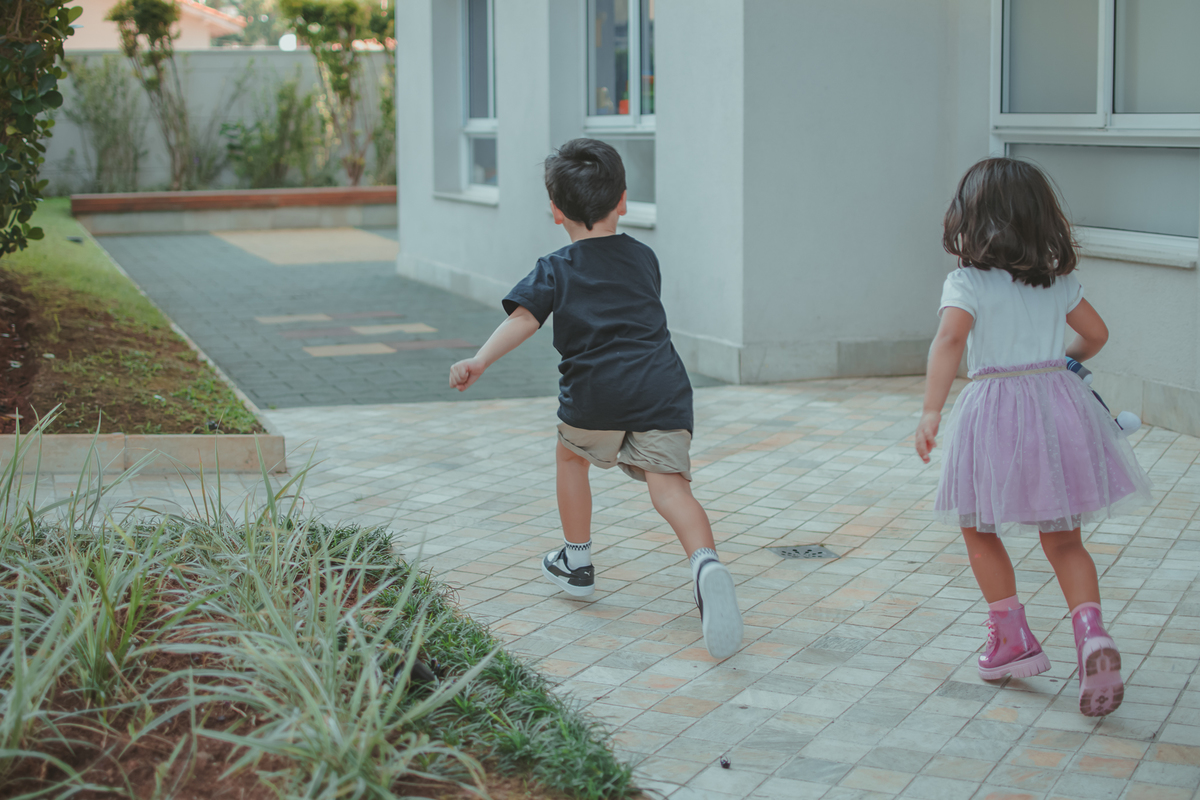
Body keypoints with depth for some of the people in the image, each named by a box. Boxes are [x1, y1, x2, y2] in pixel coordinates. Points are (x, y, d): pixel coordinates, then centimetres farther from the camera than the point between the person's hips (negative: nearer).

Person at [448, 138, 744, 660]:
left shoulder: (555, 271, 7)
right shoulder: (643, 258, 19)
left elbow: (523, 318, -9)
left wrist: (480, 361, -16)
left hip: (595, 393, -2)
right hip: (662, 387, 2)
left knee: (570, 455, 27)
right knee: (668, 484, -7)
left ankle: (577, 563, 35)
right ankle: (705, 561, -36)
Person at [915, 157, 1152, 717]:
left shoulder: (967, 282, -6)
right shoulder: (1057, 279, 9)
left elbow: (950, 340, -22)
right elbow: (1095, 334, 19)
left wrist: (931, 412, -29)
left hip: (994, 406, -4)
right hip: (1057, 400, 4)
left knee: (979, 531, 17)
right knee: (1063, 541, 10)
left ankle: (1013, 639, 18)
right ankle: (1091, 632, -11)